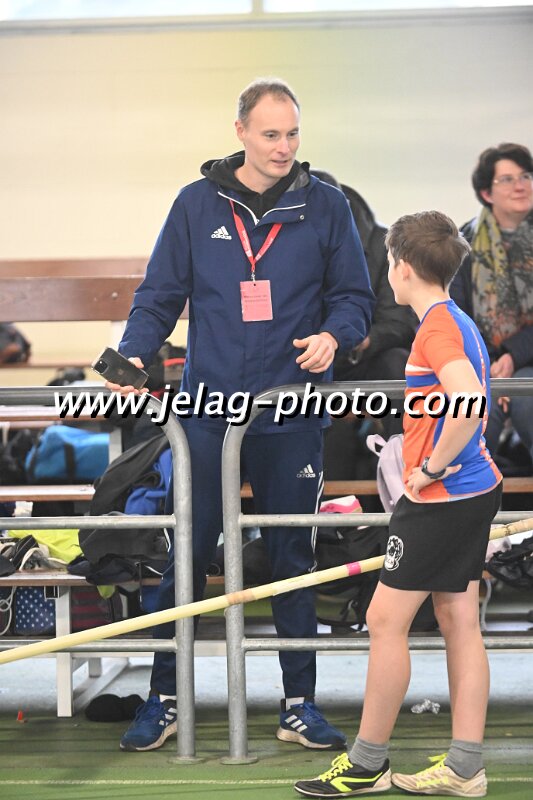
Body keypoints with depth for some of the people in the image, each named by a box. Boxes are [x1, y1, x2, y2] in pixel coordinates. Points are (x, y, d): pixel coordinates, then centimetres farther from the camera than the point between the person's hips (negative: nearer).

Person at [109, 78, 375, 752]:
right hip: (207, 409, 0)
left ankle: (299, 705, 17)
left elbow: (354, 295, 8)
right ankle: (163, 699, 14)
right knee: (186, 553, 3)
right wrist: (134, 354, -7)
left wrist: (333, 334, -12)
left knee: (293, 557, 7)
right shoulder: (197, 204, 4)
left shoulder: (325, 207, 3)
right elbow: (160, 293, 8)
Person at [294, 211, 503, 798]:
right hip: (475, 491, 10)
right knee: (459, 623, 9)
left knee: (386, 621, -3)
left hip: (439, 498, -10)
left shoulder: (436, 327, -17)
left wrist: (431, 469, -21)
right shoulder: (458, 322, 14)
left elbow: (469, 404, -32)